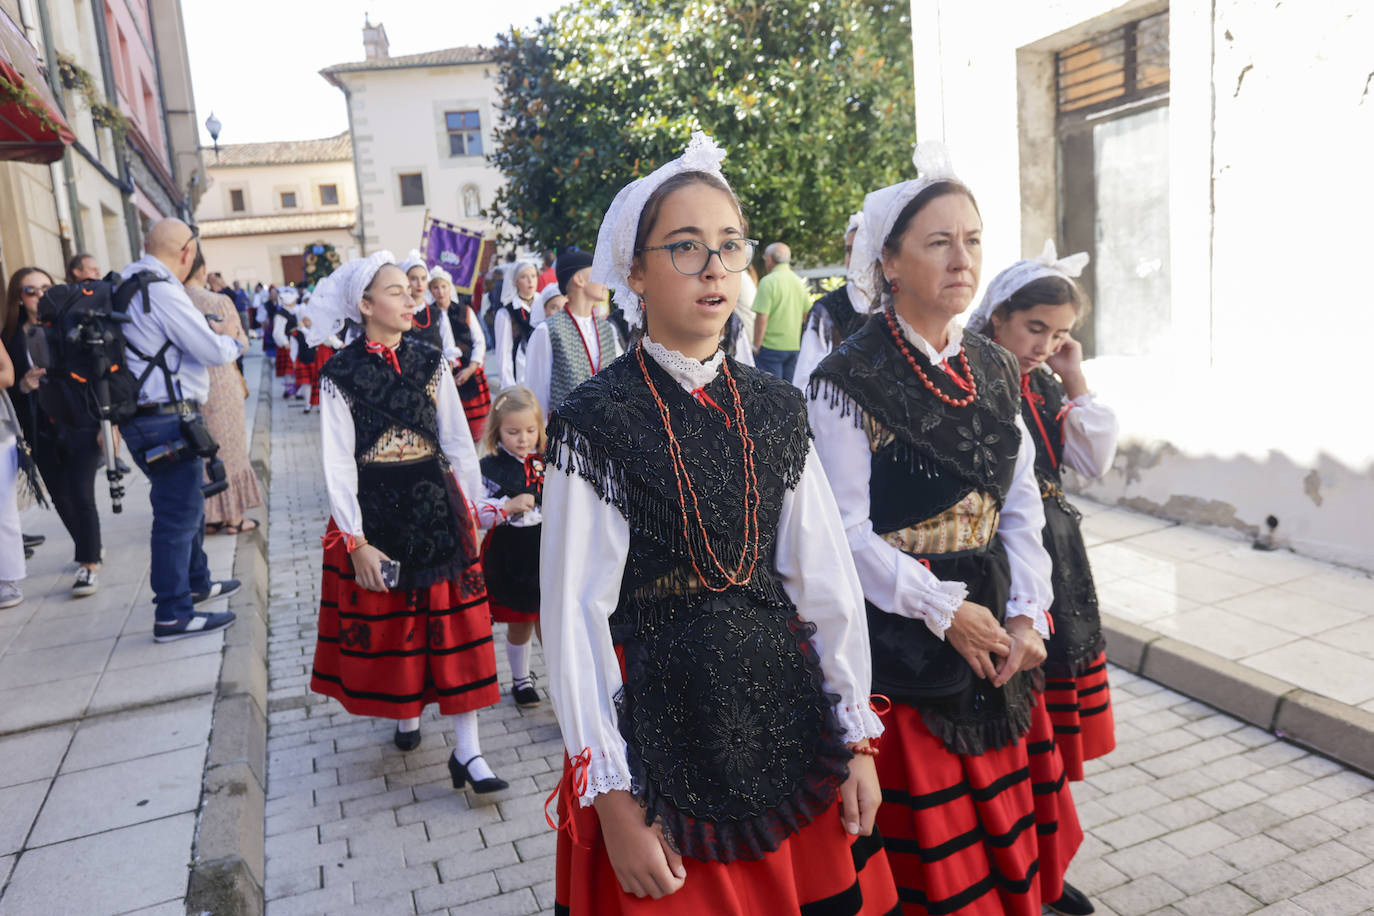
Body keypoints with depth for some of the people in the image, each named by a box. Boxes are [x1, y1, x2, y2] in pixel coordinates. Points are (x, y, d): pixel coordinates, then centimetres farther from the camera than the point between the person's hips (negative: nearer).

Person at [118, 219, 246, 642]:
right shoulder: (161, 290, -18)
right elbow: (214, 352, -18)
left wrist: (211, 330, 10)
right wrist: (235, 341, 3)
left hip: (149, 414, 10)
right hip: (167, 420, -10)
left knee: (188, 505, 23)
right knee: (178, 514, -2)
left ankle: (196, 583, 39)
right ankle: (173, 615, 6)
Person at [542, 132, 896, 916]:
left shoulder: (776, 409, 1)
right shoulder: (598, 420, -12)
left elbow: (829, 582, 4)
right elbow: (575, 615, -11)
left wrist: (857, 737, 5)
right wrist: (612, 796, -10)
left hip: (784, 713, 4)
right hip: (661, 723, -4)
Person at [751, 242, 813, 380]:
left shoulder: (768, 282, -12)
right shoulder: (799, 282, 10)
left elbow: (762, 318, -16)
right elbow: (807, 314, 15)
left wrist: (756, 346, -10)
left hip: (771, 346, -6)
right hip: (794, 346, 7)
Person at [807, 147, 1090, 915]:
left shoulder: (994, 369, 7)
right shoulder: (851, 380, -13)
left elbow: (1021, 505, 7)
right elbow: (846, 531, -15)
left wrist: (1027, 614, -3)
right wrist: (944, 611, -15)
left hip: (998, 629, 6)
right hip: (901, 636, -6)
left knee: (1005, 792, 19)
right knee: (929, 833, 7)